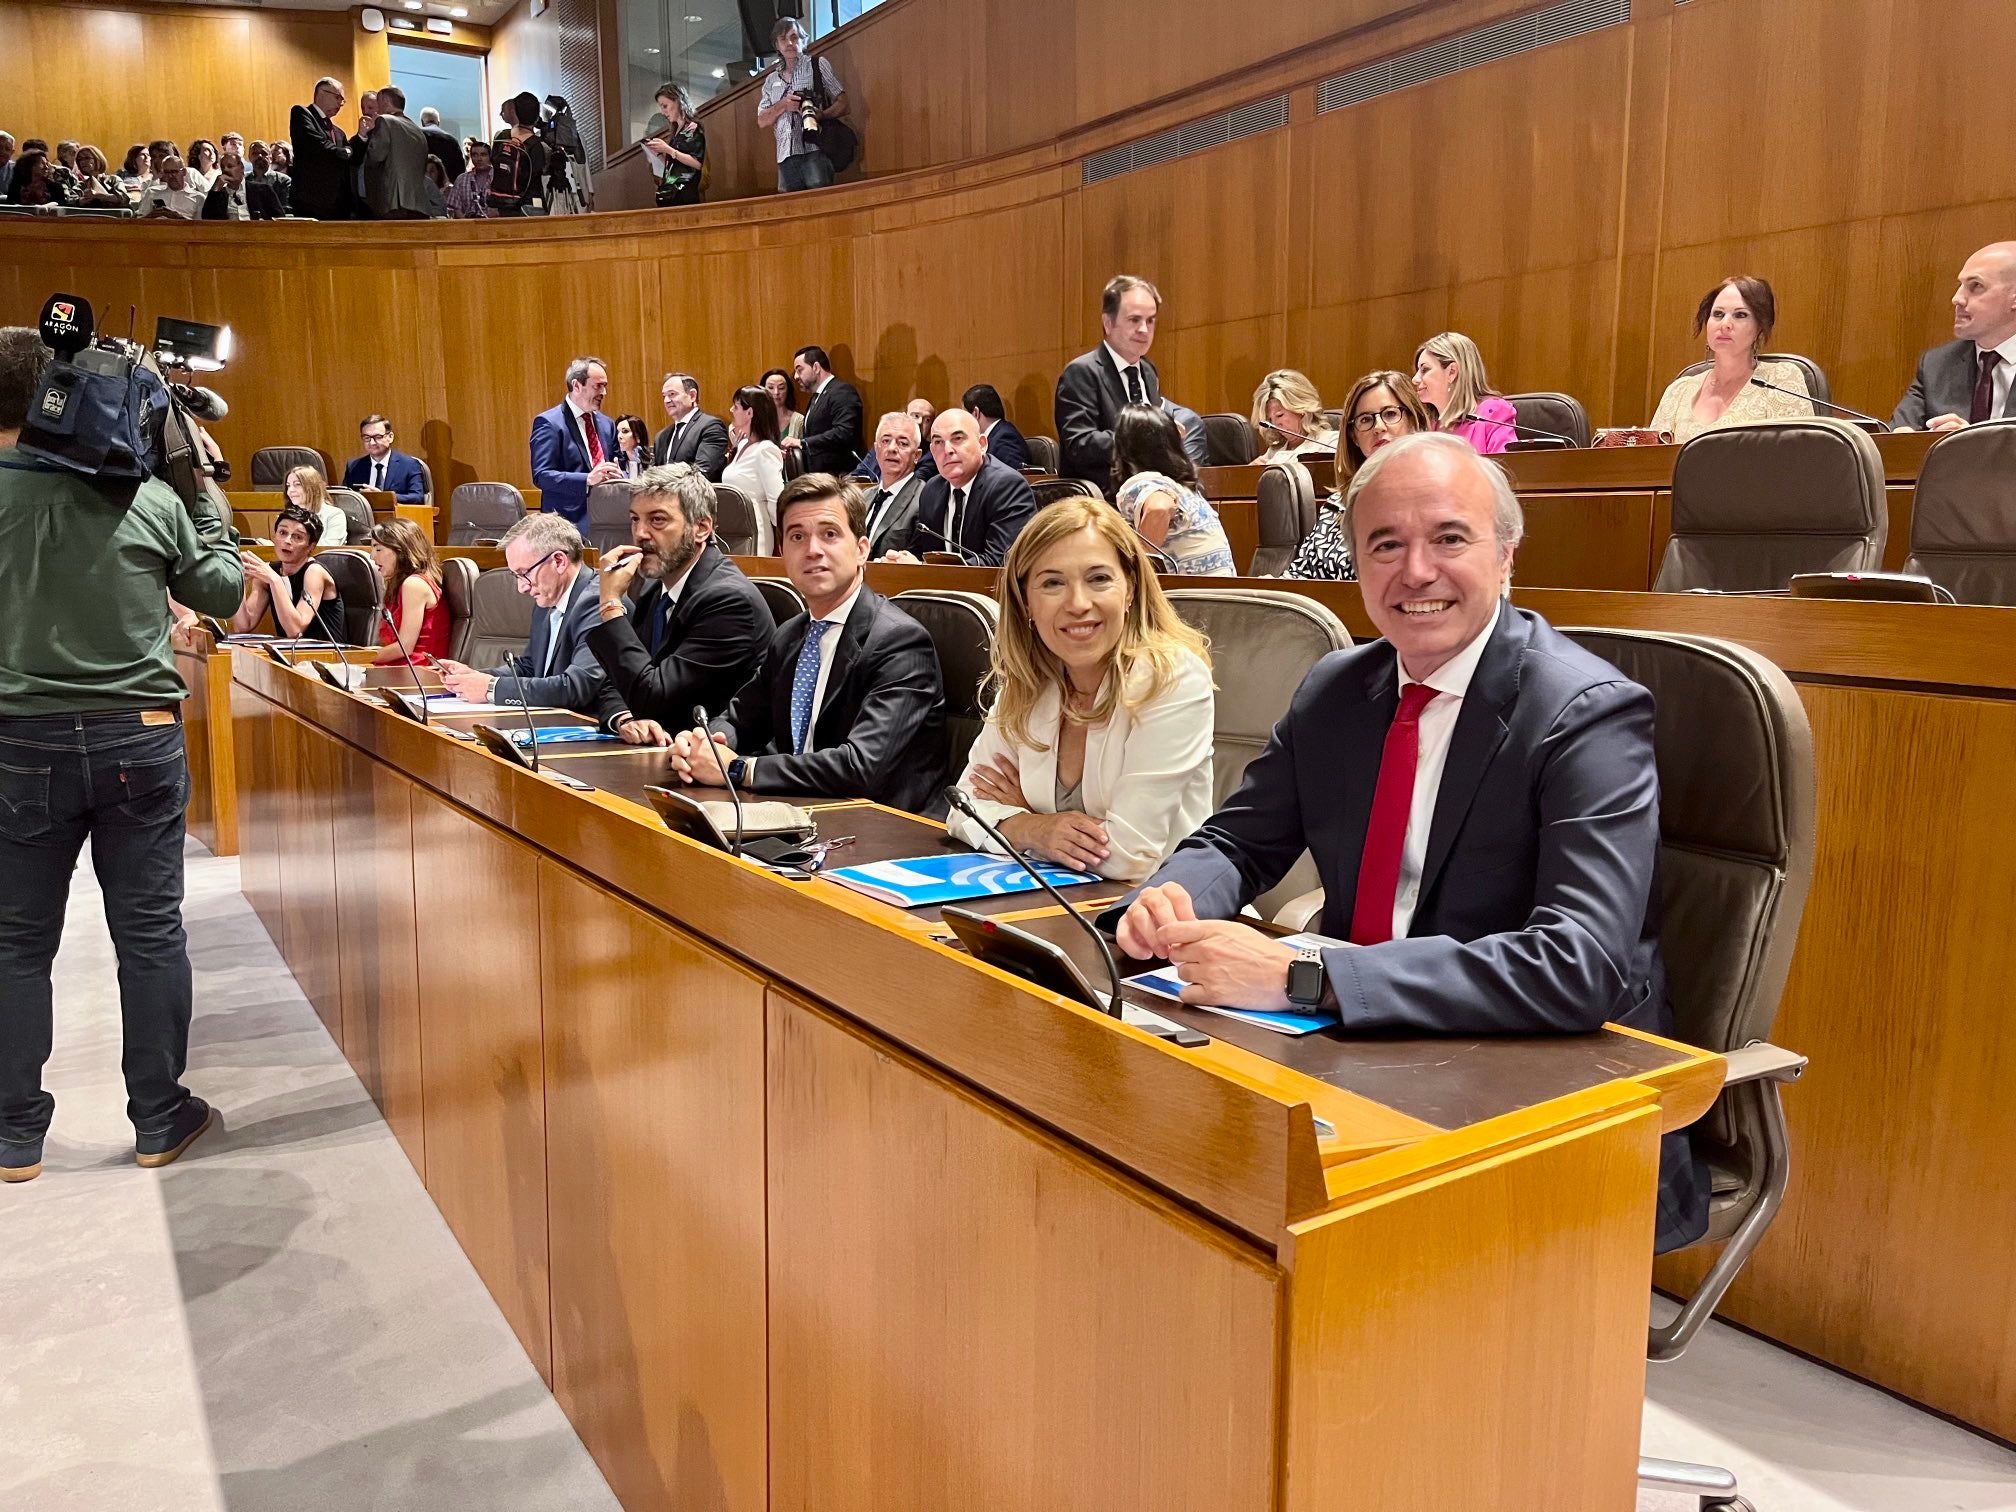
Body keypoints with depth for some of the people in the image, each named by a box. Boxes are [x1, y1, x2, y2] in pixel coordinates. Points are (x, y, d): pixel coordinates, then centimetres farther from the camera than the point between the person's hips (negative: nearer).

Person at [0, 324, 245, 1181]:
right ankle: (159, 1122, 18)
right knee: (150, 934, 8)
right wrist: (206, 498, 17)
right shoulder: (149, 496, -4)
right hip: (139, 737, 0)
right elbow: (224, 592, 7)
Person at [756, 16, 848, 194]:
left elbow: (842, 103, 4)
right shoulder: (771, 80, 21)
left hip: (815, 149, -3)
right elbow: (761, 122, 15)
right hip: (786, 154, 4)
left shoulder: (818, 65, 11)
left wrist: (820, 115, -16)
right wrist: (782, 106, -4)